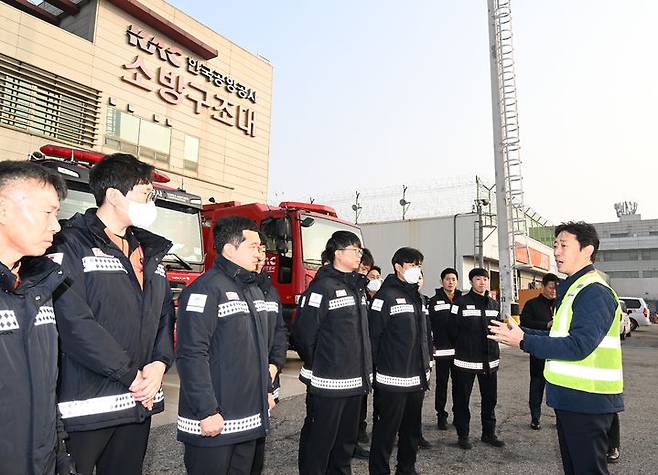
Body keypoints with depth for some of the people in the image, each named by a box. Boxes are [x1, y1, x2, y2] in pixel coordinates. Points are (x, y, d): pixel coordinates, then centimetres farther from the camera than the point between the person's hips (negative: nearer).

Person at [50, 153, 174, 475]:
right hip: (86, 405, -7)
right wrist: (132, 375, -15)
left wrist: (159, 363, -5)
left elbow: (165, 313, 12)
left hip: (139, 400, 7)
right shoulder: (71, 244, -10)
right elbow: (74, 323, -20)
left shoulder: (148, 251, 13)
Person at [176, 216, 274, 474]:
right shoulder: (205, 289, -16)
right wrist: (207, 411, -22)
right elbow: (191, 355, -22)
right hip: (213, 423, -8)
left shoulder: (255, 290, 13)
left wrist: (266, 389, 18)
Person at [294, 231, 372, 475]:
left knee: (347, 439, 20)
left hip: (355, 380, 8)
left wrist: (363, 367, 16)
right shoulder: (322, 287, -15)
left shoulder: (358, 286, 11)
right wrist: (316, 366, -4)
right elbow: (304, 333, -17)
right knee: (319, 441, 6)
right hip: (327, 383, -8)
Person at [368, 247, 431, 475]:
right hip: (392, 380, -8)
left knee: (412, 429, 19)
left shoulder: (417, 298, 13)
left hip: (417, 379, 8)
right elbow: (372, 337, -15)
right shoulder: (386, 296, -12)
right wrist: (372, 373, -14)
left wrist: (425, 370, 18)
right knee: (385, 431, 3)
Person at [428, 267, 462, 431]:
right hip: (441, 350, -2)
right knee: (441, 384, 6)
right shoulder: (434, 301, 0)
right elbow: (428, 324, -2)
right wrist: (431, 345, -7)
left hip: (459, 349, 2)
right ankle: (441, 415, 17)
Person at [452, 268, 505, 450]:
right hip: (465, 360, -5)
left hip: (489, 360, 5)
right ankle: (462, 434, 19)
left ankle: (489, 433, 30)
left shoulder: (494, 304, 10)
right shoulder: (462, 302, -8)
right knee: (462, 399, 5)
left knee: (490, 399, 14)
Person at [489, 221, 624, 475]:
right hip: (570, 398, 10)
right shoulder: (572, 288, 14)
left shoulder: (595, 292, -18)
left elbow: (579, 345, -27)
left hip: (587, 401, -10)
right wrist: (519, 332, 10)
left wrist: (524, 341, -25)